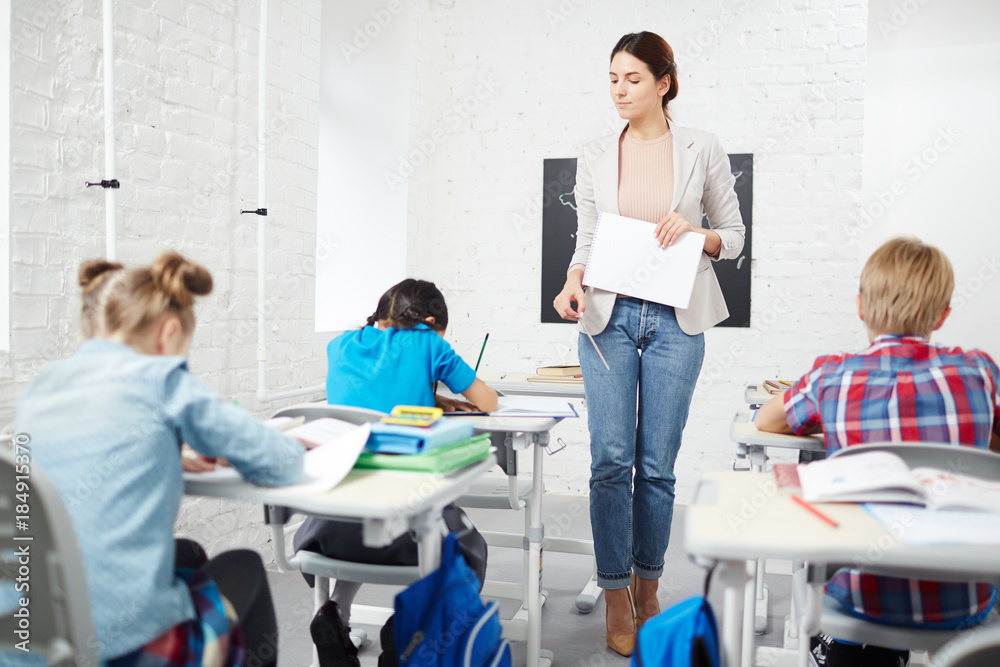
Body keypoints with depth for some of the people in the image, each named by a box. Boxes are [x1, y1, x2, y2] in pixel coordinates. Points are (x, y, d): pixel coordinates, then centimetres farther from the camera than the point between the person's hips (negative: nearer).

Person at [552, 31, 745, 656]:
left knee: (657, 465, 5)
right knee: (611, 459, -4)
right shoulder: (594, 157, 8)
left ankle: (648, 590, 24)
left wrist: (697, 233, -11)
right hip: (609, 315, 1)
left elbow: (735, 234, 9)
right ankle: (617, 600, 10)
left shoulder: (703, 149, 3)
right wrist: (574, 280, -10)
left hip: (675, 319, -1)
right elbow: (585, 240, 11)